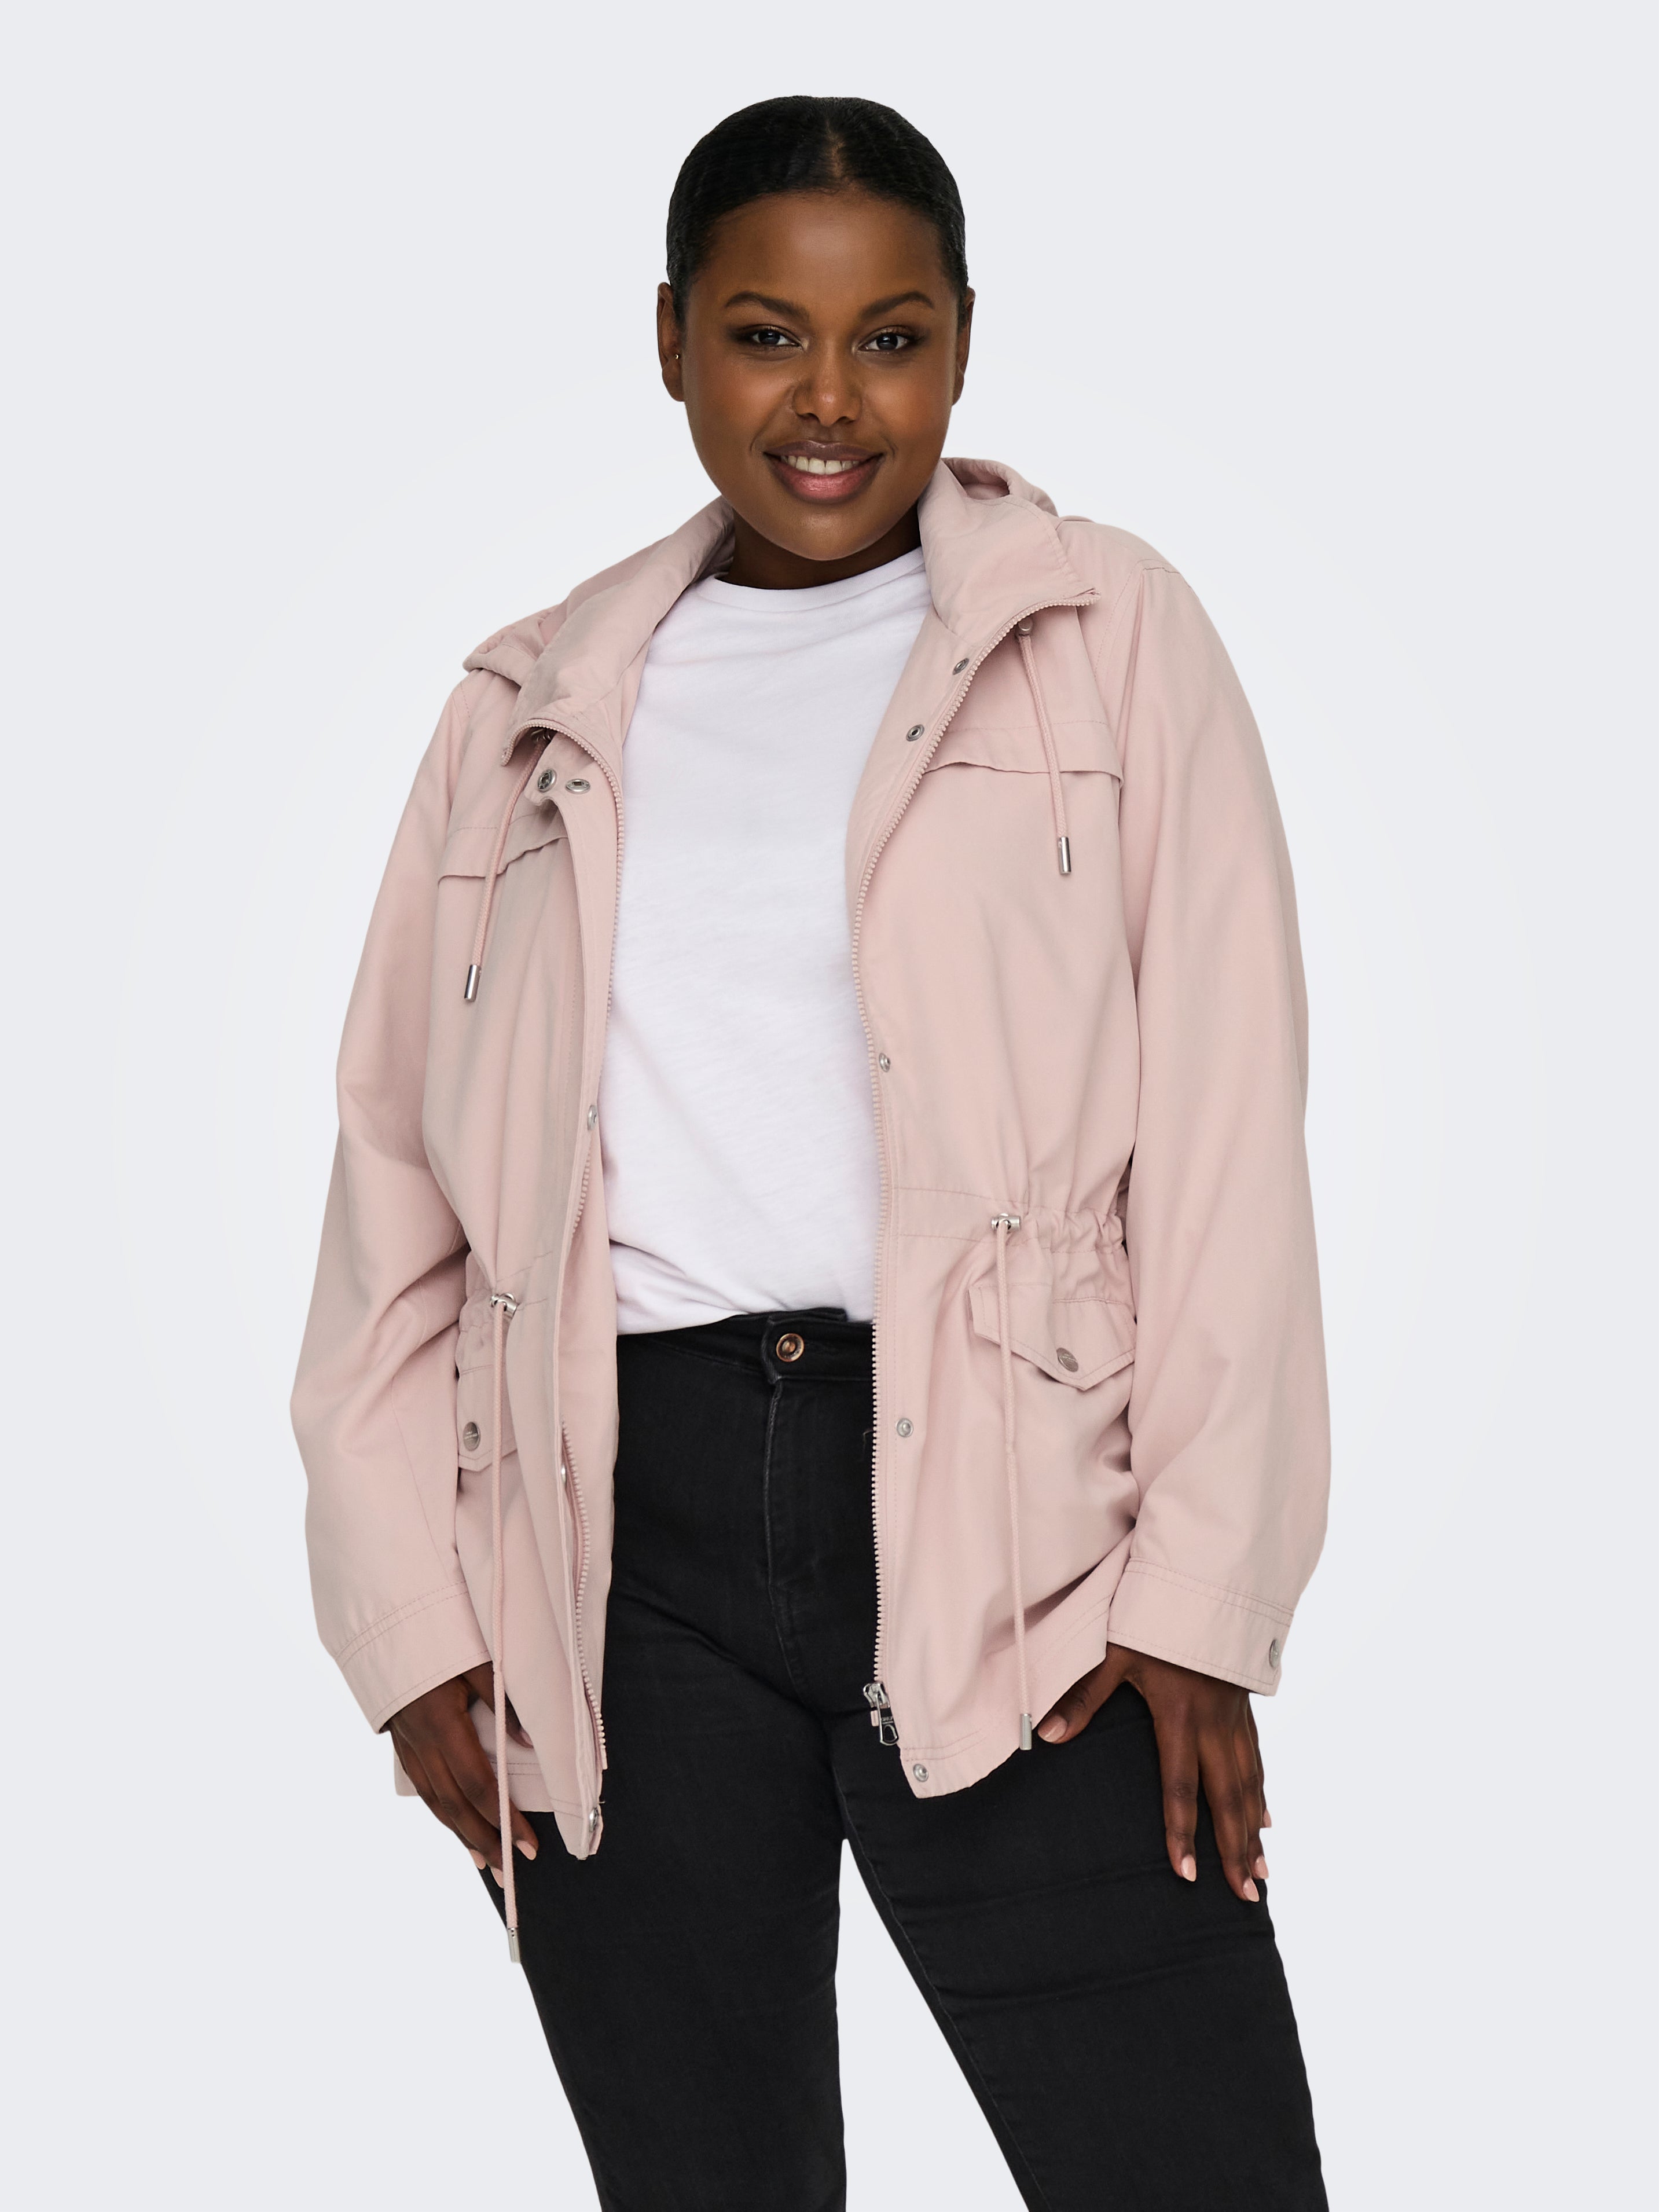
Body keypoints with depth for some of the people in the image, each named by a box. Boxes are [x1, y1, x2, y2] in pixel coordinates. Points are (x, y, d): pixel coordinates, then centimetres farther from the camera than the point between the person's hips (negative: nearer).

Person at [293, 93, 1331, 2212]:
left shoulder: (1107, 636, 7)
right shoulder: (535, 703, 14)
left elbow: (1224, 1135, 2)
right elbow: (401, 1167, 13)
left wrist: (1201, 1591, -6)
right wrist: (413, 1615, 5)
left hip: (996, 1513, -2)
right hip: (621, 1550, 3)